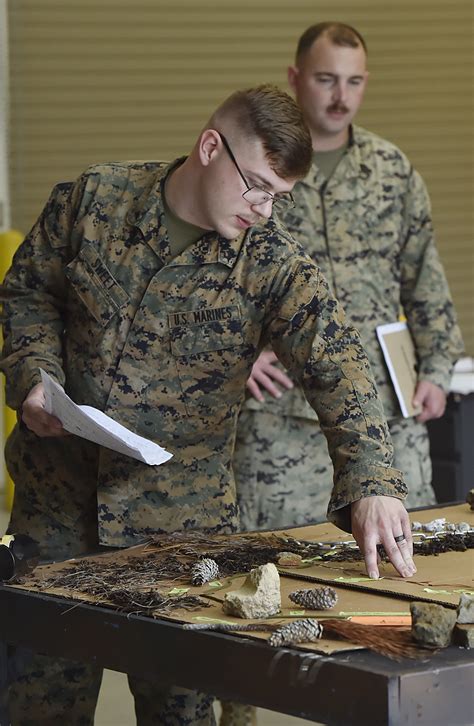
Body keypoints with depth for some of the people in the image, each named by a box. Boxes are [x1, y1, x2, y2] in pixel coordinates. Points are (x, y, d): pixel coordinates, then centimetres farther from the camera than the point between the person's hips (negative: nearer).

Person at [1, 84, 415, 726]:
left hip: (182, 513, -1)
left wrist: (372, 484, -38)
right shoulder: (93, 199, -6)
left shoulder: (272, 264, -11)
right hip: (57, 493, 1)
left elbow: (337, 366, -23)